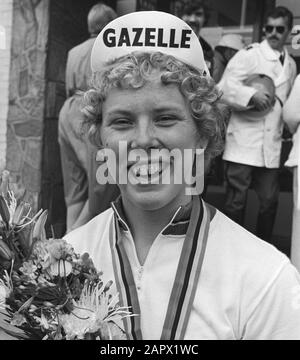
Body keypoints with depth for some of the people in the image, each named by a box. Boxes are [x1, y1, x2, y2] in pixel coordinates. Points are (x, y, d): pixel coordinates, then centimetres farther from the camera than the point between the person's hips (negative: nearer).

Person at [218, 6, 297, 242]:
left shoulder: (291, 65, 15)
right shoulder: (249, 54, -3)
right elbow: (225, 87, -11)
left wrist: (287, 127, 14)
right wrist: (252, 95, -24)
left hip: (271, 144, 5)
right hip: (243, 140, -5)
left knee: (270, 200, 9)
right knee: (236, 200, 1)